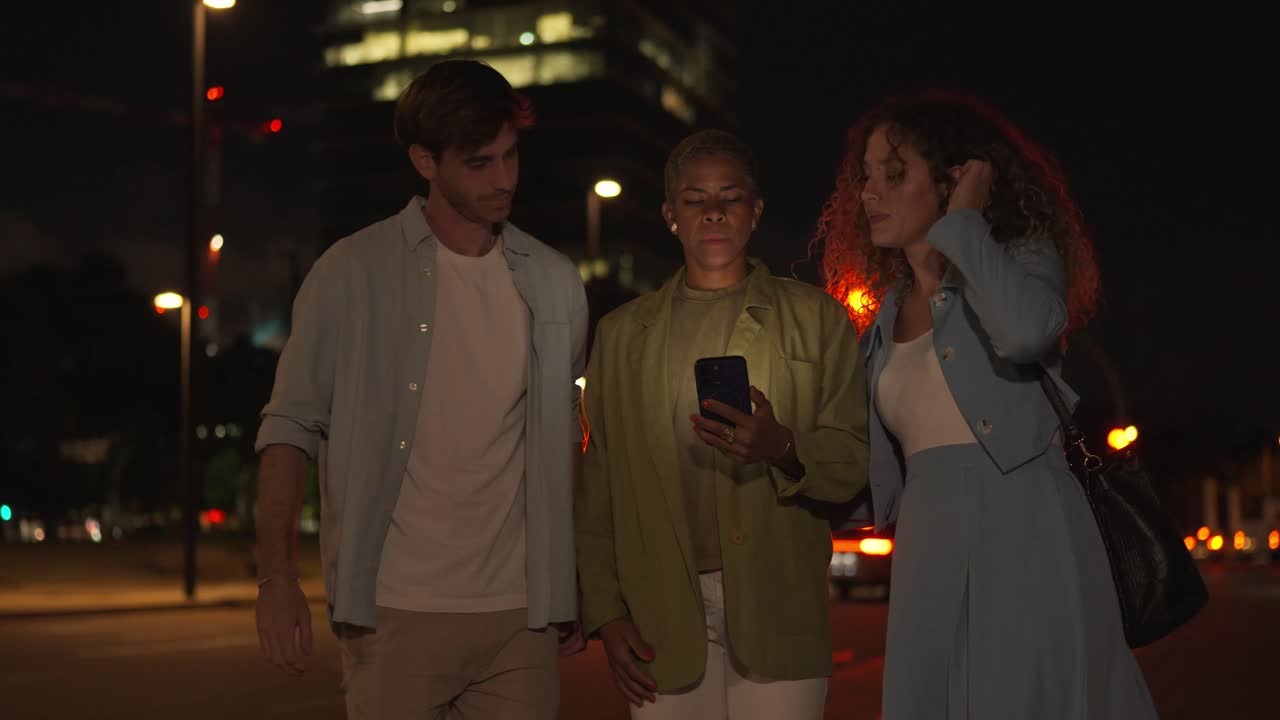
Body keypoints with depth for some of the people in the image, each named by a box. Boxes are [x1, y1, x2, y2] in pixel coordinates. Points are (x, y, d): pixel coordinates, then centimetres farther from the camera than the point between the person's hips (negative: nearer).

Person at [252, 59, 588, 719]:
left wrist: (569, 587, 12)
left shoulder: (554, 283, 8)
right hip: (396, 613, -3)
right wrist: (277, 577, -12)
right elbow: (292, 425, -3)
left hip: (520, 615, 3)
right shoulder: (353, 273, -3)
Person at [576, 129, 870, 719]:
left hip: (776, 610, -1)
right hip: (662, 618, 1)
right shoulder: (622, 333, 14)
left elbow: (854, 461, 3)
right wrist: (606, 614, 4)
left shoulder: (815, 319, 9)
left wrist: (783, 449, -18)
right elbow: (598, 488, 12)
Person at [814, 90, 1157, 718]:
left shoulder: (1021, 257, 3)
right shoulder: (889, 313, 19)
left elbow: (1028, 329, -24)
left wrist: (964, 221, -9)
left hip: (1022, 537, -5)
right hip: (929, 556, 6)